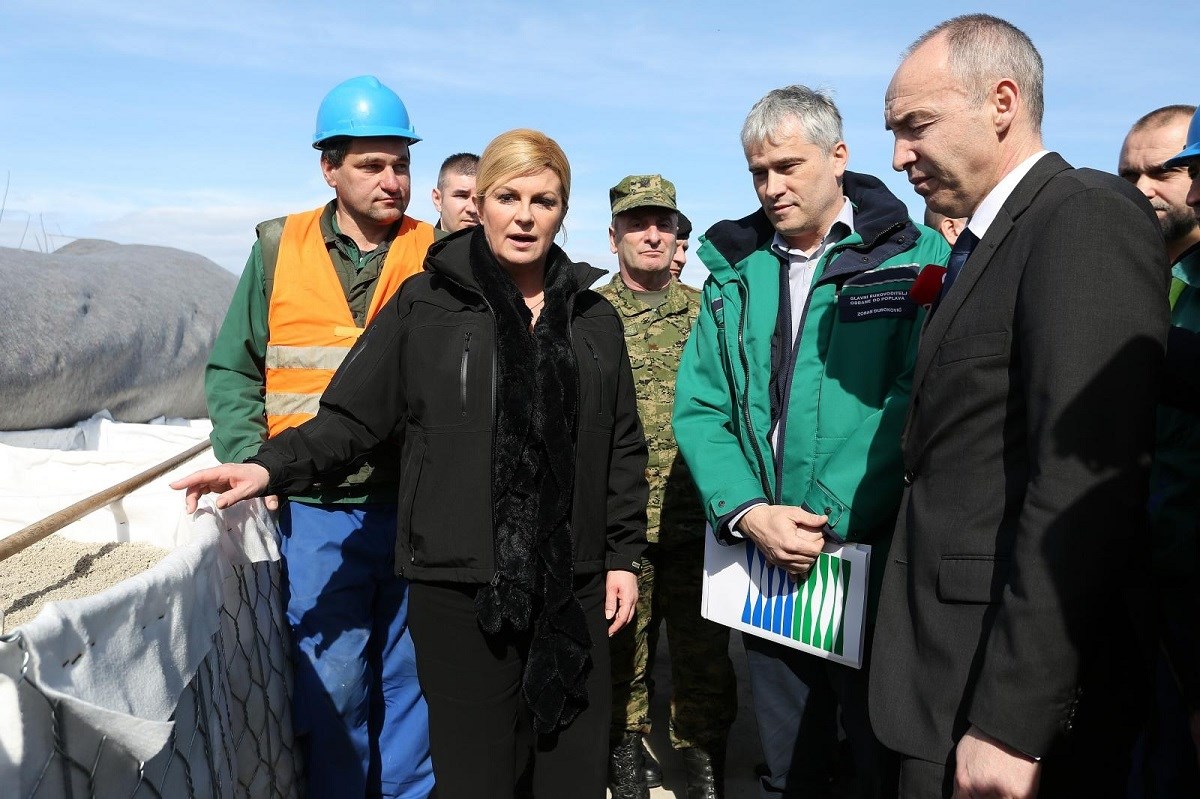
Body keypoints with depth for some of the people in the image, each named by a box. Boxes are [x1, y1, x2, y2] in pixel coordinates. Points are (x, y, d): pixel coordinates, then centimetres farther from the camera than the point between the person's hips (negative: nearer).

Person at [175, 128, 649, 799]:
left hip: (574, 586, 3)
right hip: (459, 586, -2)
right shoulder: (425, 304, 0)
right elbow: (352, 417, 0)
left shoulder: (594, 318, 9)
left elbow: (622, 448, 11)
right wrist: (272, 468, -15)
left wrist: (624, 556, 7)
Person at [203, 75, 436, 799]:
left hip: (417, 508, 0)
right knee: (332, 682, 6)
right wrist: (250, 464, -5)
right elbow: (234, 370, 8)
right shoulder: (280, 249, 5)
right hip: (317, 510, 0)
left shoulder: (438, 258, 2)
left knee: (413, 677, 12)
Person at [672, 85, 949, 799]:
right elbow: (699, 409, 3)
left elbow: (920, 404, -14)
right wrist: (749, 513, -11)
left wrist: (831, 521, -20)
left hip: (878, 561, -4)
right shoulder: (735, 272, 8)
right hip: (764, 560, 4)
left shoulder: (917, 258, -4)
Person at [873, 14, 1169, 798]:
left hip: (1011, 688, -8)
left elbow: (1083, 486, -22)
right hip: (952, 674, 9)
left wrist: (1009, 722, -22)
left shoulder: (1085, 214, -14)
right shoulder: (988, 245, 14)